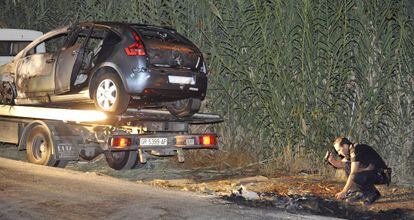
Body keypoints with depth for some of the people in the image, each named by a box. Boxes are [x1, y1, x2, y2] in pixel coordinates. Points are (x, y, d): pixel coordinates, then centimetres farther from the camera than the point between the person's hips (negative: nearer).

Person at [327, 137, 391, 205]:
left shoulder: (356, 150, -19)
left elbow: (353, 174, -23)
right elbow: (340, 164, 17)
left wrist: (344, 192, -21)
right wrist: (332, 160, -5)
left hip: (381, 174, -10)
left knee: (355, 177, -32)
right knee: (347, 165, 8)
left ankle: (373, 194, -8)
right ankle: (359, 193, 5)